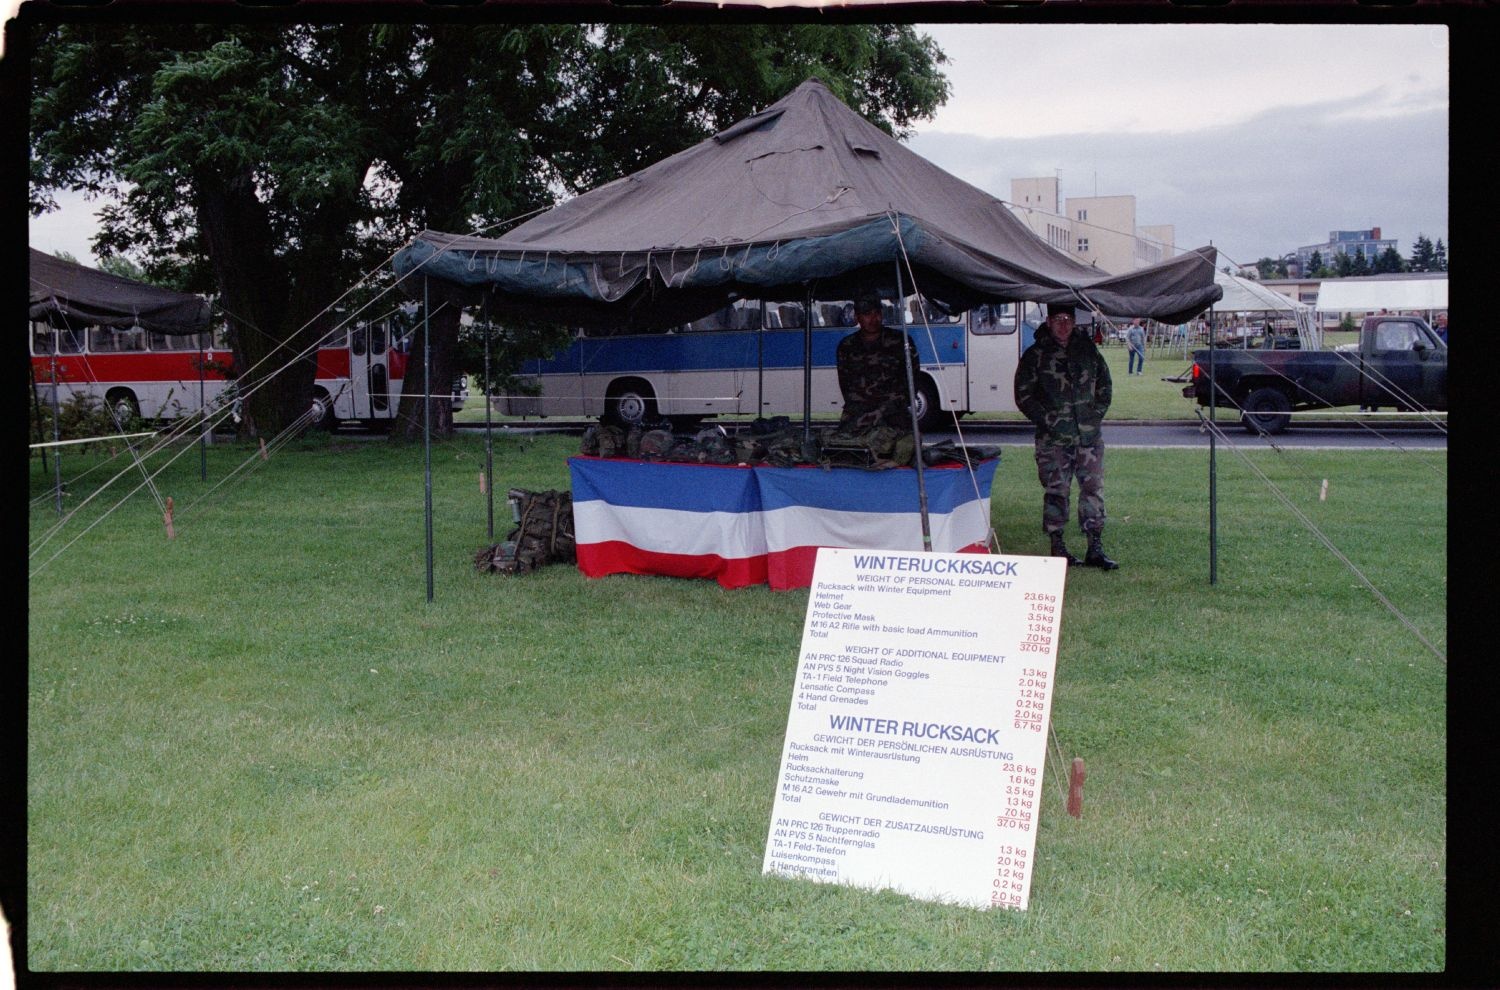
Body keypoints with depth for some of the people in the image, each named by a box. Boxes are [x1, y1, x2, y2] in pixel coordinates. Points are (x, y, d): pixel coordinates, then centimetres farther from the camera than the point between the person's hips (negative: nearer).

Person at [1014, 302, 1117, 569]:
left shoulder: (1088, 350, 11)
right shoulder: (1035, 355, 0)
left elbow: (1104, 385, 19)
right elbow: (1024, 396, -1)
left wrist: (1097, 414, 5)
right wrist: (1048, 421, -9)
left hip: (1089, 435, 3)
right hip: (1053, 438, -3)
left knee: (1093, 488, 0)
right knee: (1055, 491, -1)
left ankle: (1095, 549, 3)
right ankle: (1057, 547, 9)